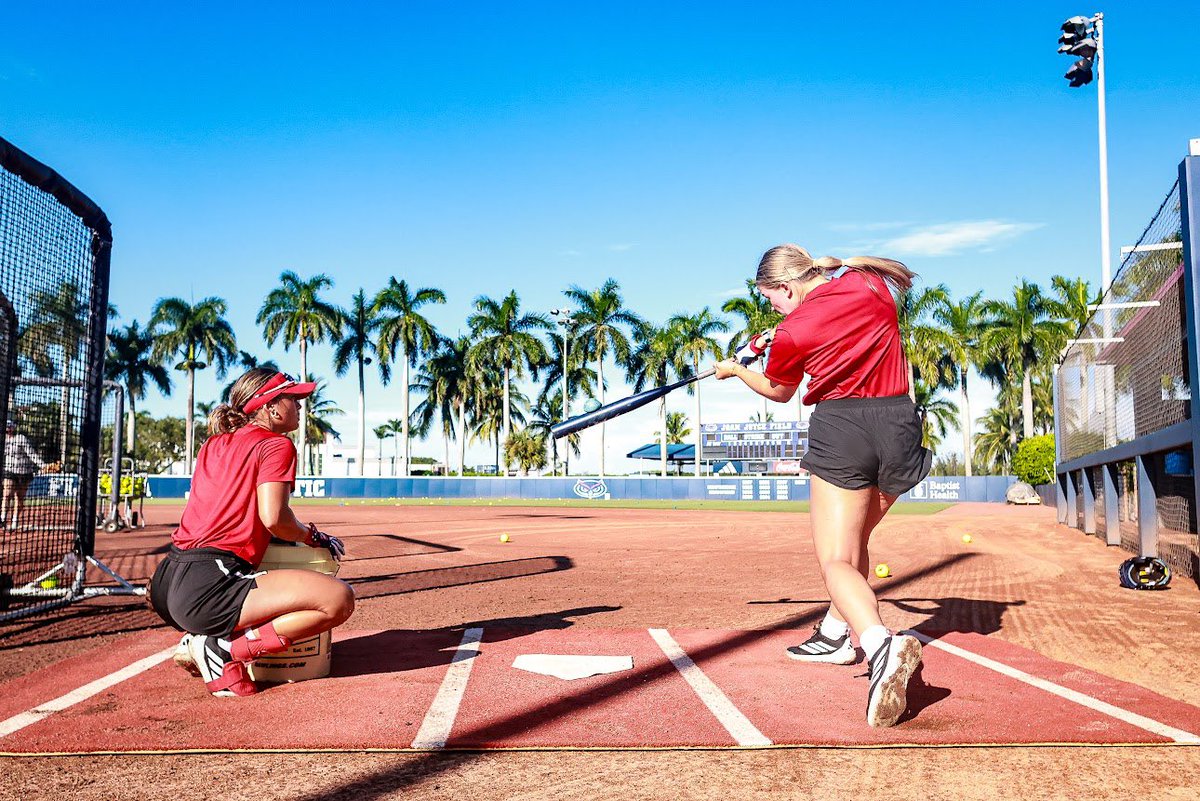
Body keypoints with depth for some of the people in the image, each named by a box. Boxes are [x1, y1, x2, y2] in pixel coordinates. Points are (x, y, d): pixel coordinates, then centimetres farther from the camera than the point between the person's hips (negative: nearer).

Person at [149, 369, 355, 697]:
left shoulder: (213, 444, 21)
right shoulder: (276, 445, -1)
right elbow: (273, 518, -14)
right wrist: (314, 537, 4)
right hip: (208, 591, -9)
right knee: (339, 598, -17)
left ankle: (196, 640, 14)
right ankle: (226, 649, -13)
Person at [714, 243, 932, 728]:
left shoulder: (792, 332, -5)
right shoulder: (871, 283, 5)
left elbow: (778, 392, 14)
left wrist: (735, 370, 33)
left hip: (840, 429, -6)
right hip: (899, 425, 6)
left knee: (836, 561, -10)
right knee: (853, 541, 24)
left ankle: (882, 646, -36)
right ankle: (836, 635, 36)